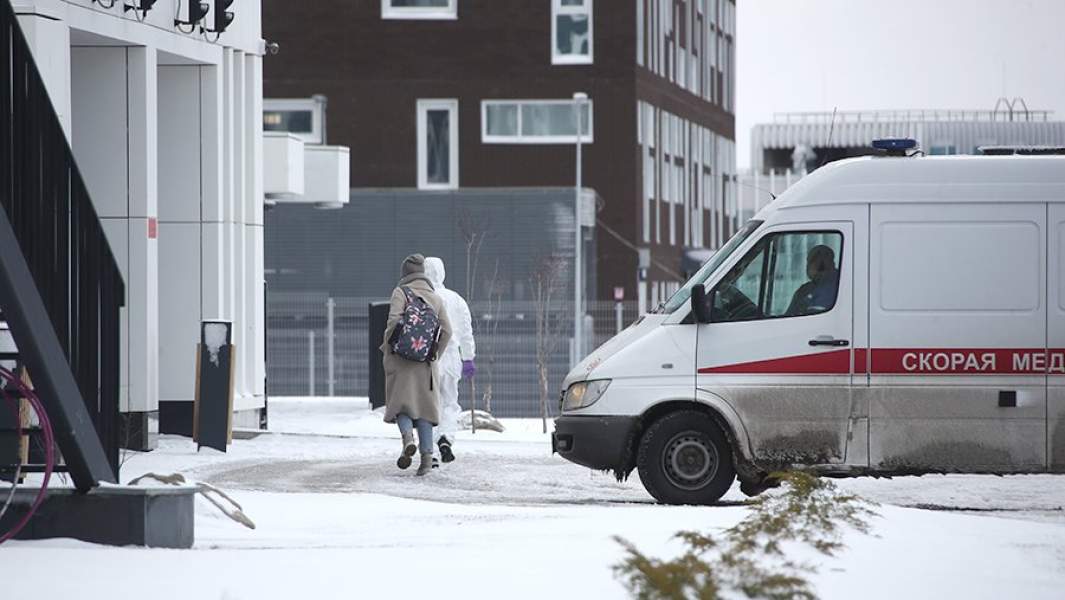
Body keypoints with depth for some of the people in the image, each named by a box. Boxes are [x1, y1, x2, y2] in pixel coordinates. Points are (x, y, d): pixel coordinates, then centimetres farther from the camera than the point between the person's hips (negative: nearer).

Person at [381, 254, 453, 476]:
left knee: (401, 401, 5)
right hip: (426, 363, 3)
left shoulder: (400, 292, -4)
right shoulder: (435, 298, 8)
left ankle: (408, 437, -23)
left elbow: (394, 321, -17)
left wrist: (387, 346, -3)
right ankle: (427, 455, -1)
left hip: (401, 357, -3)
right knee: (424, 405, 8)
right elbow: (446, 331, 5)